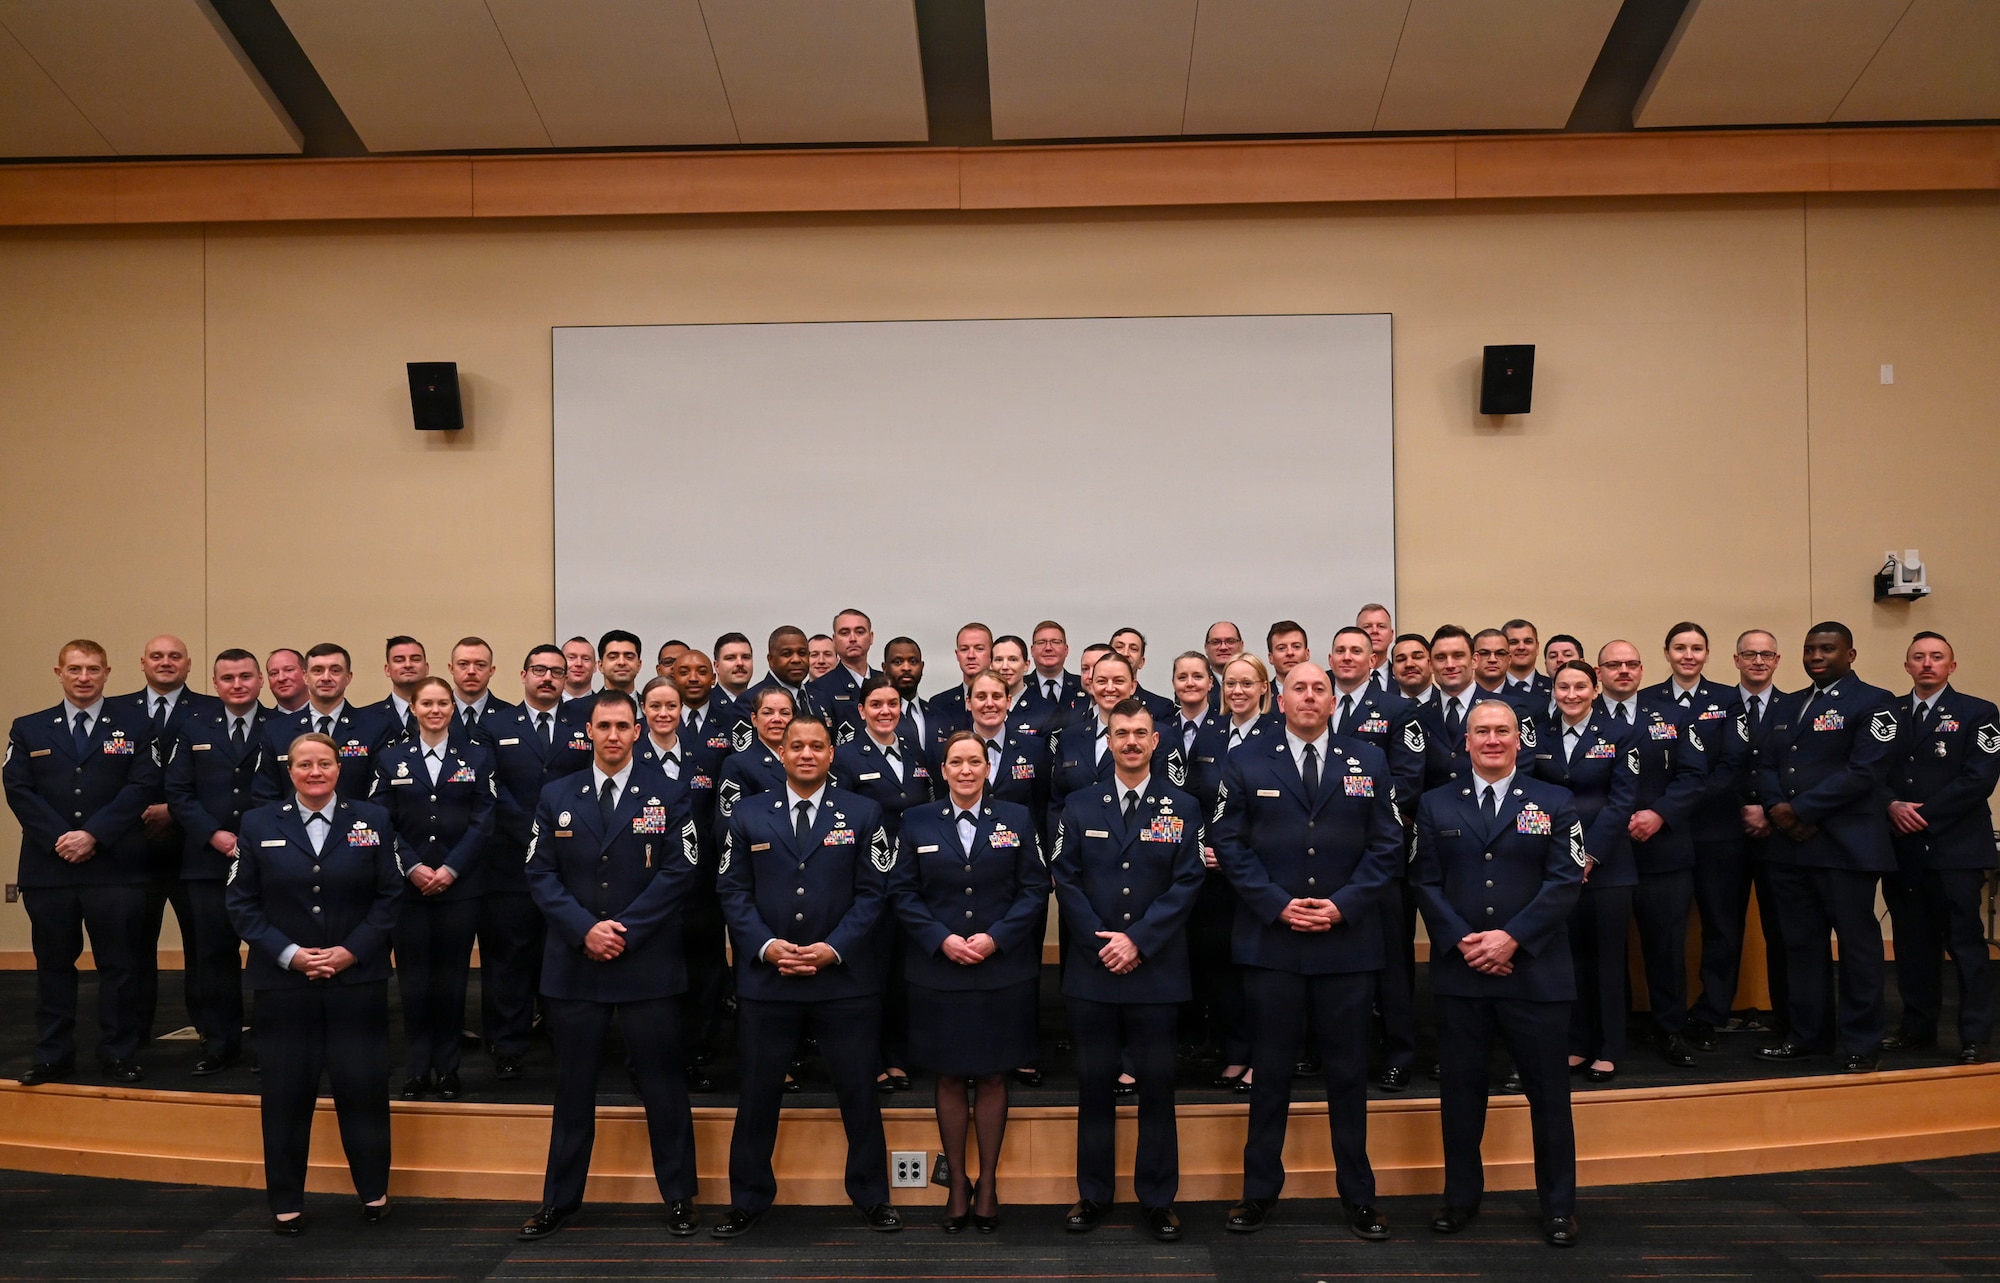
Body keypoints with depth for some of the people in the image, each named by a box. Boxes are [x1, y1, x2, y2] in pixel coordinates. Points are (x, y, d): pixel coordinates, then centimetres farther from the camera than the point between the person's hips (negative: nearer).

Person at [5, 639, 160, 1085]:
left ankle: (120, 1055, 11)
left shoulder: (135, 727, 6)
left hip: (116, 868, -2)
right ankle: (53, 1056, 18)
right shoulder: (29, 729, 12)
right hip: (48, 867, 2)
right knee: (53, 964, 9)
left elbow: (141, 788, -4)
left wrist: (94, 835, -13)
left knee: (119, 964, 2)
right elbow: (18, 790, 2)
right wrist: (59, 839, -11)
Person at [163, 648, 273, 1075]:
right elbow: (178, 792, 5)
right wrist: (213, 835, -9)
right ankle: (219, 1044, 14)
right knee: (212, 954, 4)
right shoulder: (195, 728, 10)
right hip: (209, 861, 2)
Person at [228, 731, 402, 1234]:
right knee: (286, 1094, 5)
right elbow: (242, 903, 1)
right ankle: (286, 1202, 19)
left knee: (363, 1088, 3)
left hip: (357, 979, 0)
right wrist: (289, 954, -10)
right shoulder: (259, 823, 4)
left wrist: (351, 951, -10)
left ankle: (374, 1191, 20)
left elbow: (389, 897, 1)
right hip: (282, 982, 0)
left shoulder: (372, 819, 3)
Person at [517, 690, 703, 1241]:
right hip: (573, 964, 2)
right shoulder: (556, 797, 7)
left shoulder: (667, 795, 1)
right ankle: (559, 1200, 22)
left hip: (648, 964, -2)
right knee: (573, 1086, 10)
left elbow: (679, 872, -5)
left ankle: (679, 1196, 17)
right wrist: (585, 929, -12)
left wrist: (625, 930, -13)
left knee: (662, 1082, 5)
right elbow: (541, 875, 2)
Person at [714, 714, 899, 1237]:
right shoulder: (748, 815, 7)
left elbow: (872, 891, -2)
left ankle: (871, 1196, 22)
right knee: (758, 1092, 9)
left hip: (844, 977, -1)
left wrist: (833, 948, -13)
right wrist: (765, 946, -11)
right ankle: (748, 1198, 24)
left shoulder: (862, 814, 3)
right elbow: (733, 891, 3)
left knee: (858, 1091, 6)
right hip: (766, 977, 1)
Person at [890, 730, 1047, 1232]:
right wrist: (941, 939, -12)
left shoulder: (1017, 819, 3)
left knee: (992, 1078, 7)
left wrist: (995, 937, -11)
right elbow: (902, 892, 1)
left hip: (1003, 973, 0)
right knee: (950, 1079, 7)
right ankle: (957, 1183, 19)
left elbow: (1035, 889, 0)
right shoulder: (918, 821, 4)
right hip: (938, 973, 0)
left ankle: (988, 1182, 19)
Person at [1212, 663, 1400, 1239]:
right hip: (1270, 939, -1)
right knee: (1271, 1068, 6)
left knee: (1348, 1069, 8)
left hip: (1348, 940, 1)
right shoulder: (1246, 764, 4)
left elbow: (1386, 846, 3)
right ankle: (1260, 1190, 17)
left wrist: (1343, 905, -9)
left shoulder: (1369, 762, 6)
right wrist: (1278, 905, -10)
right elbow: (1231, 845, 0)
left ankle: (1358, 1194, 21)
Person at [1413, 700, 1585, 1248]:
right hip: (1459, 971, 1)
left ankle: (1558, 1205, 19)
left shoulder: (1553, 803, 5)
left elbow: (1565, 881, -3)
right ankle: (1461, 1196, 22)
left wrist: (1512, 938, -14)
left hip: (1535, 970, -1)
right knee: (1460, 1087, 8)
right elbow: (1424, 882, 3)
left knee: (1548, 1090, 5)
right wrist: (1462, 941, -11)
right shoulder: (1436, 805, 9)